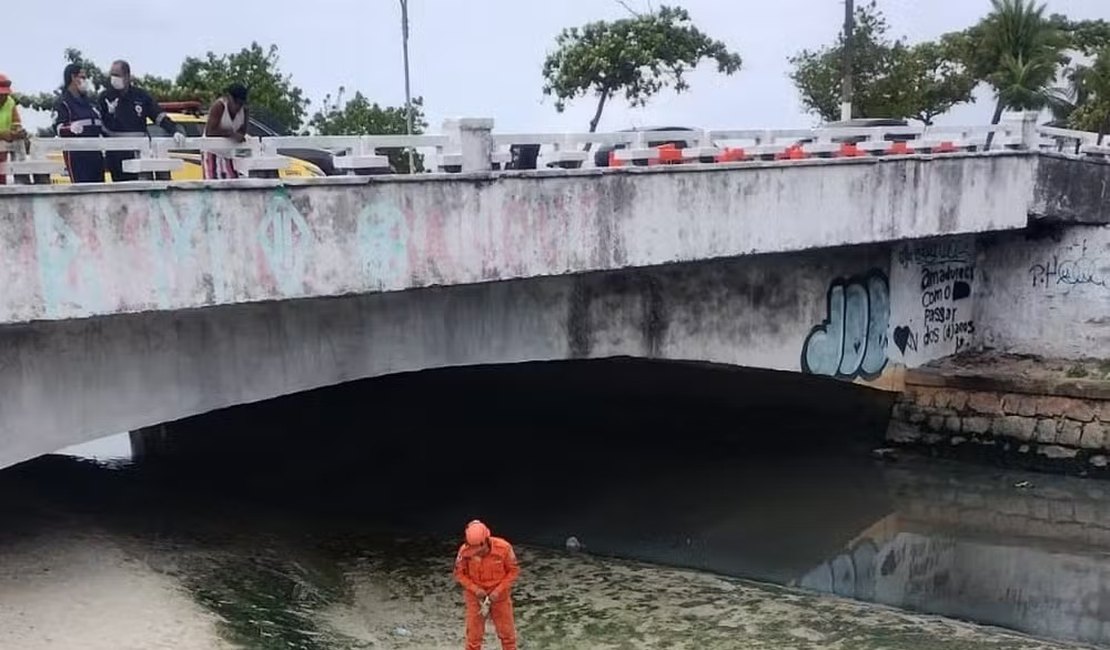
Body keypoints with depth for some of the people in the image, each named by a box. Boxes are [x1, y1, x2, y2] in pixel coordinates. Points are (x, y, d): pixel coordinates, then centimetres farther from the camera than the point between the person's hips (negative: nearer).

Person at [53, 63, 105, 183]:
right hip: (76, 153, -8)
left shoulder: (86, 101, 22)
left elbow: (97, 126, 31)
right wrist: (71, 128, -33)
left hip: (95, 152, 8)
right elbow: (59, 127, -15)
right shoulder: (62, 102, -3)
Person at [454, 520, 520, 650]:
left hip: (499, 596, 0)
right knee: (474, 634, 8)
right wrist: (475, 589, -20)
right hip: (475, 596, 0)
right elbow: (459, 573, -7)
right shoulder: (465, 551, -22)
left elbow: (514, 570, -11)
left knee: (507, 632, 12)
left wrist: (498, 591, -20)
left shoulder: (504, 548, -24)